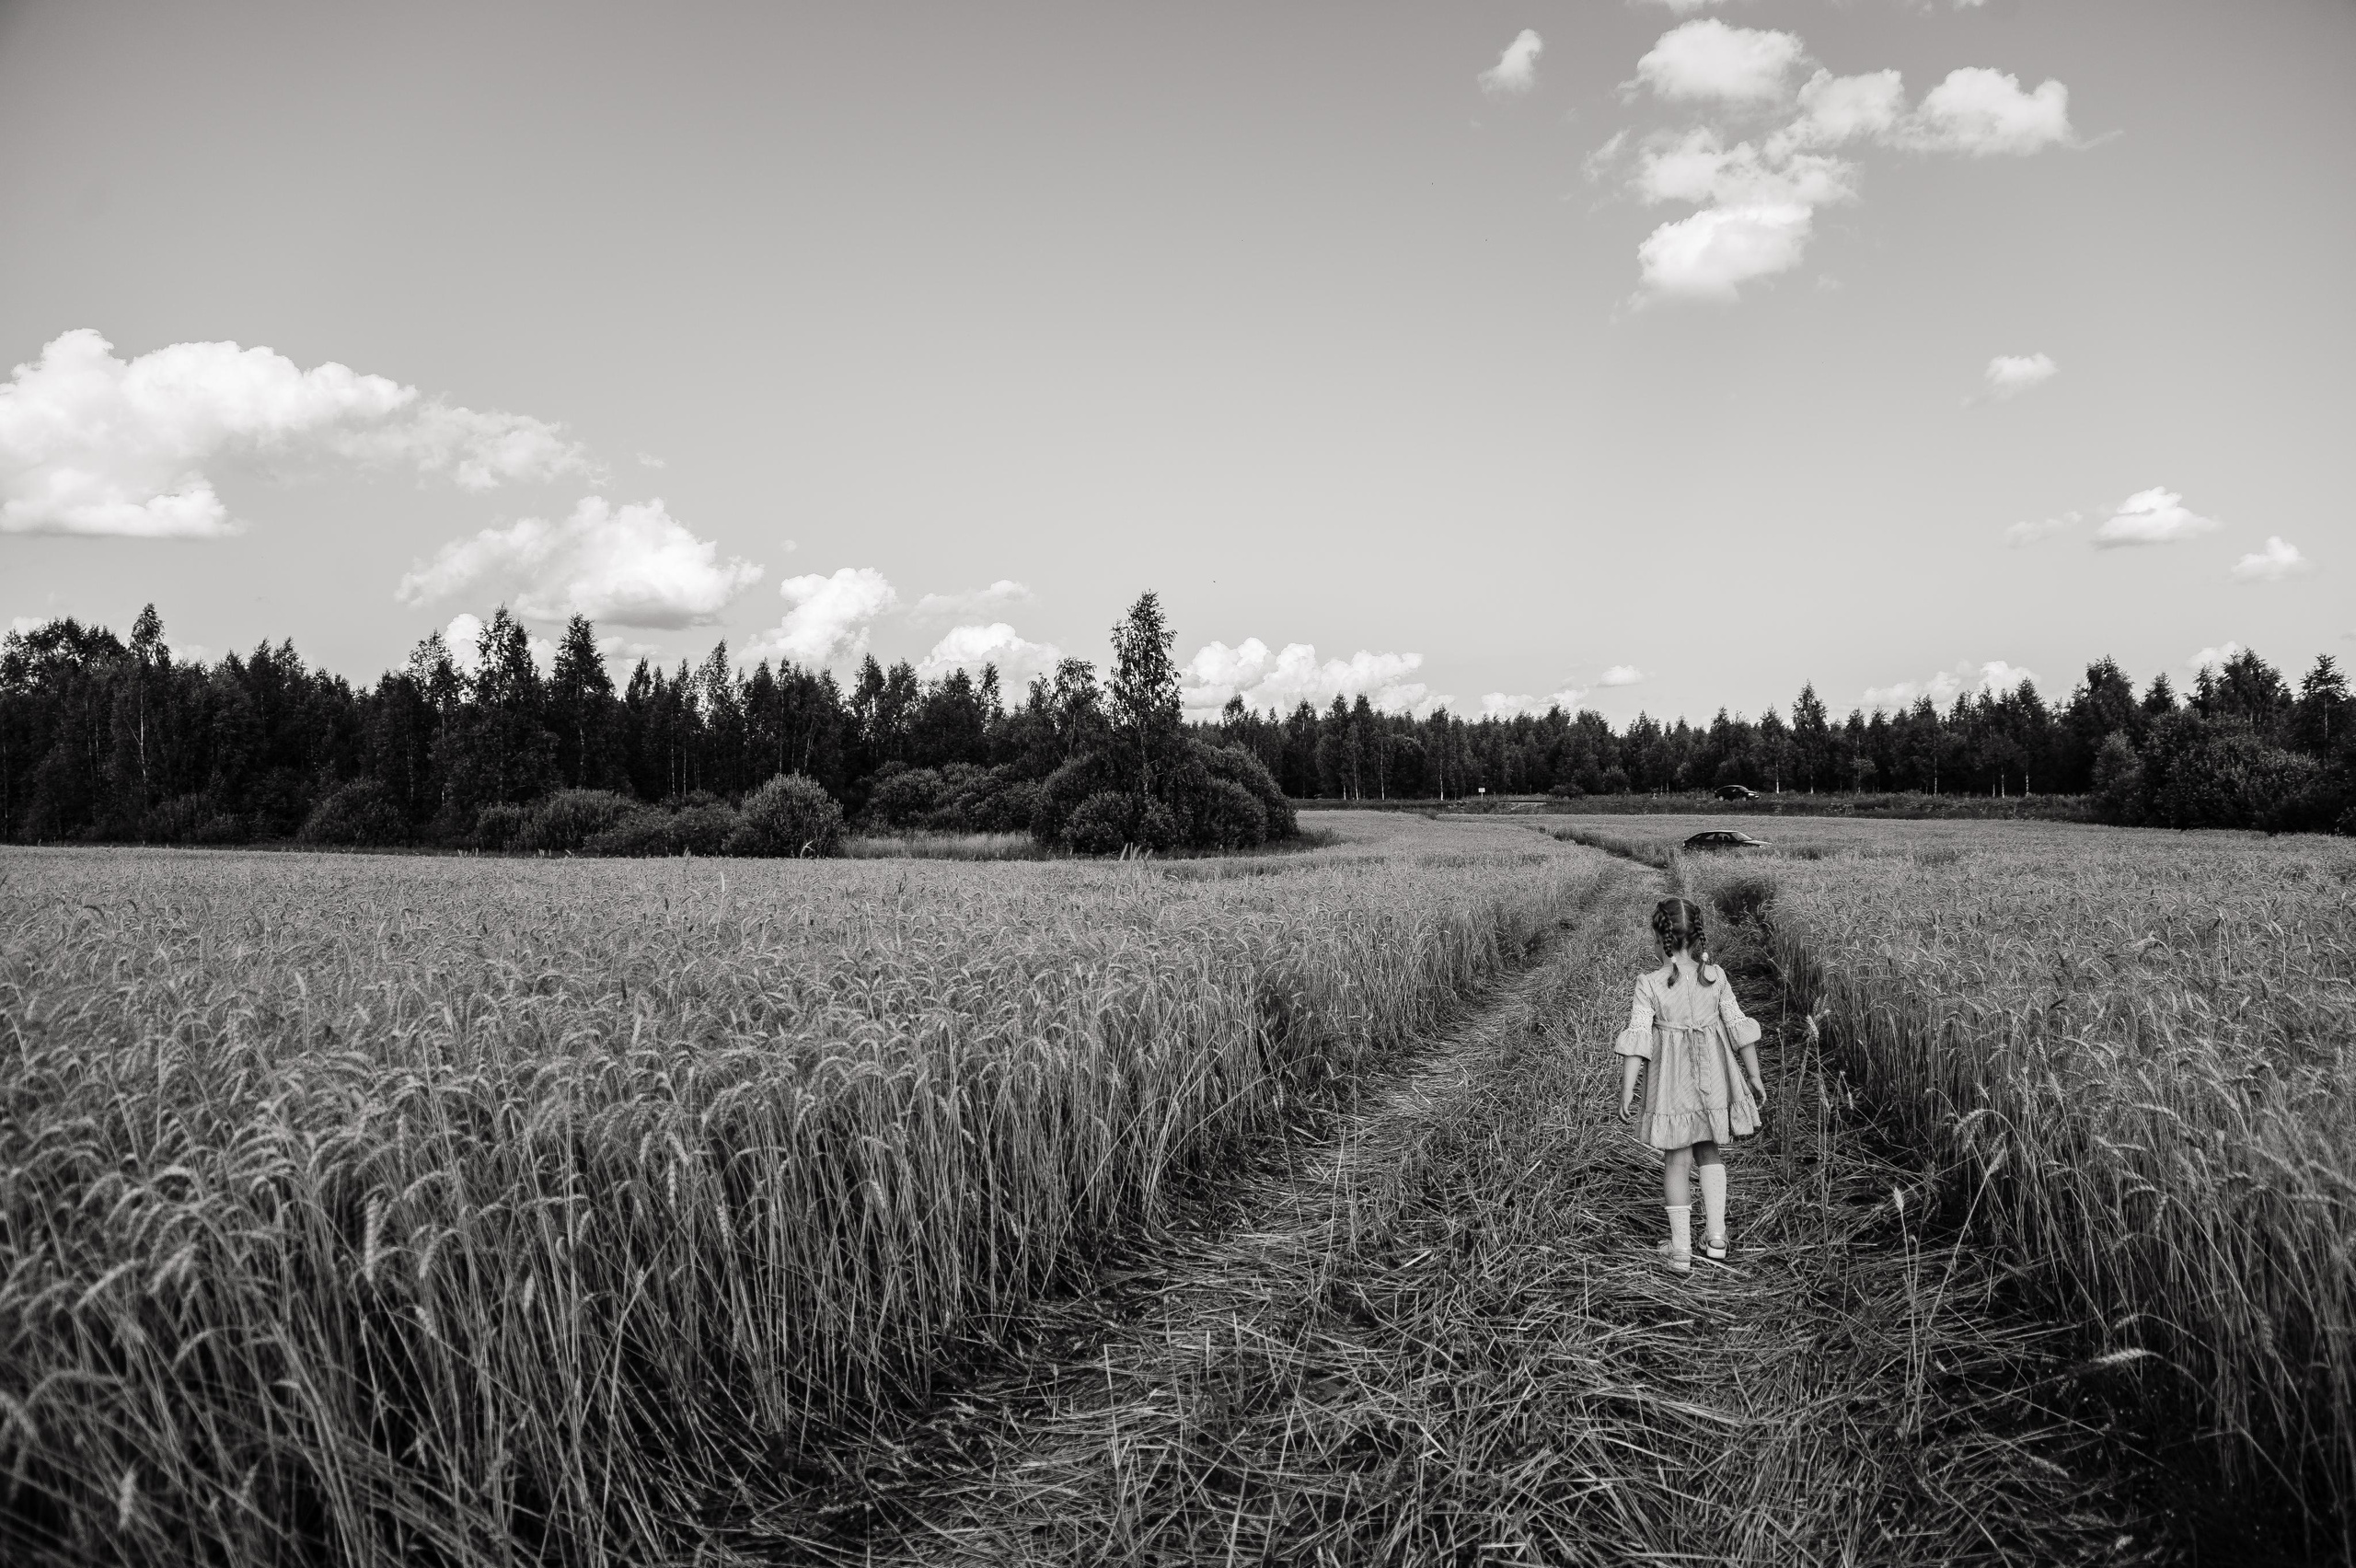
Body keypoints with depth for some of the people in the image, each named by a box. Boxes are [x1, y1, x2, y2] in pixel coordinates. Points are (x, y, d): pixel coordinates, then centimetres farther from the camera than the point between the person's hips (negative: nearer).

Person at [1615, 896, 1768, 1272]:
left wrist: (1626, 1091, -11)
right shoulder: (1716, 977, -5)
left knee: (1679, 1159, 9)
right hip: (1713, 1075, 3)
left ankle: (1680, 1248, 13)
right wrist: (1754, 1075, 10)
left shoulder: (1649, 984, -14)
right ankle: (1716, 1235, 22)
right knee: (1709, 1152, 22)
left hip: (1673, 1080, -3)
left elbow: (1637, 1040, -16)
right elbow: (1739, 1027, -1)